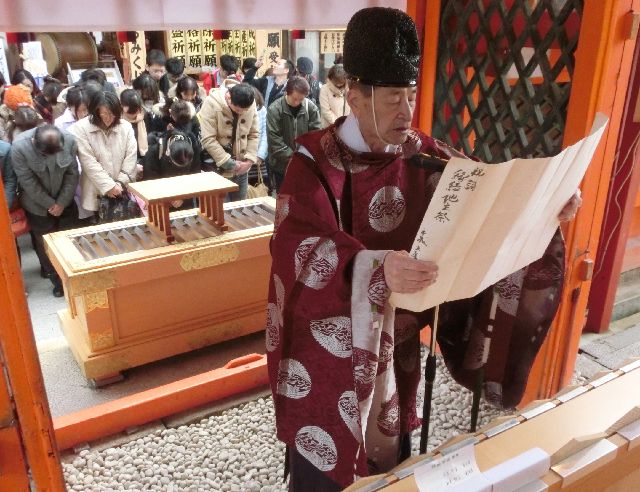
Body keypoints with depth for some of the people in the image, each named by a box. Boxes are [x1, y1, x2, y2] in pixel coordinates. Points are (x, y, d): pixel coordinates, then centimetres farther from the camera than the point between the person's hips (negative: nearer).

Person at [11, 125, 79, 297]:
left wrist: (62, 202, -10)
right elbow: (28, 182, -18)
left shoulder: (69, 140, -21)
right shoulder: (19, 147, -26)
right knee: (45, 244, 5)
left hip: (65, 201, 2)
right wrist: (50, 204, -12)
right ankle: (57, 279, 20)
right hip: (38, 205, -1)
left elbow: (72, 174, -11)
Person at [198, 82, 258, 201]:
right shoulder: (212, 104, -17)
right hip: (219, 170, -4)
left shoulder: (251, 105, -2)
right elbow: (208, 140, -21)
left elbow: (254, 134, 4)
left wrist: (249, 160, -9)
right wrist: (230, 164, -19)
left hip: (241, 170, 5)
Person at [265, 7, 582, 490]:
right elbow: (299, 244, -32)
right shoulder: (316, 160, -17)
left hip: (394, 340, 4)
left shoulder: (424, 156, -2)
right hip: (330, 342, -4)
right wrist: (375, 266, -48)